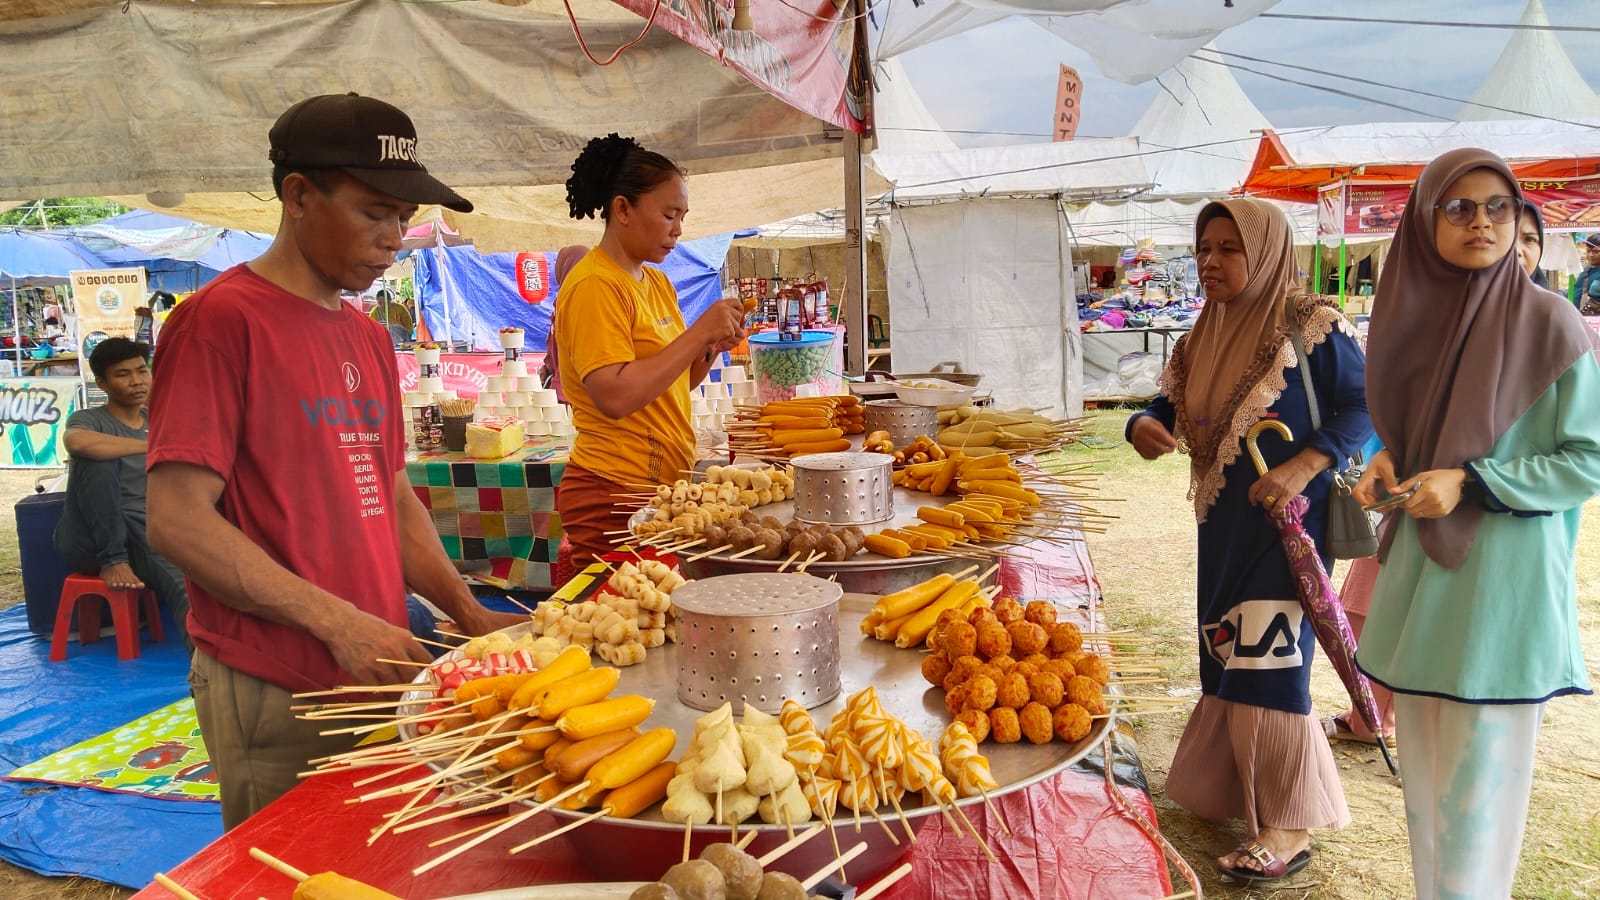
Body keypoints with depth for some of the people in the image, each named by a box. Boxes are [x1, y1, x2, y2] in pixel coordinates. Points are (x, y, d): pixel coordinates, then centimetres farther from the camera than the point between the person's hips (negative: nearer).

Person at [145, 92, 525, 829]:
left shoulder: (368, 338, 11)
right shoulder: (221, 319, -12)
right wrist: (338, 622, -19)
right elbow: (177, 521, -16)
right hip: (273, 698, -7)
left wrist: (472, 617, 4)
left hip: (377, 677, 7)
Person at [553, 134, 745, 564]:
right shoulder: (594, 286, -13)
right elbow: (615, 396, -23)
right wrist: (697, 332, -19)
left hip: (663, 486, 8)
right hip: (616, 492, -8)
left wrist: (710, 348, 1)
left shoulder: (657, 282, 14)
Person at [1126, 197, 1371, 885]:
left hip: (1285, 524, -7)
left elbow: (1364, 406, -14)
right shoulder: (1205, 337, 9)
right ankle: (1227, 788, 35)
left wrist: (1303, 467, -26)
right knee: (1225, 653, 16)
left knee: (1267, 662, -5)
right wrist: (1144, 427, -10)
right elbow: (1170, 407, 13)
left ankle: (1288, 828, 9)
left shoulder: (1311, 326, -12)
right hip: (1221, 523, 7)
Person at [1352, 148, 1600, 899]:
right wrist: (1391, 462, -2)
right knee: (1424, 774, 15)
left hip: (1503, 582, -5)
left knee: (1479, 784, 3)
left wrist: (1470, 483, -18)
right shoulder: (1415, 315, 6)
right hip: (1422, 576, 5)